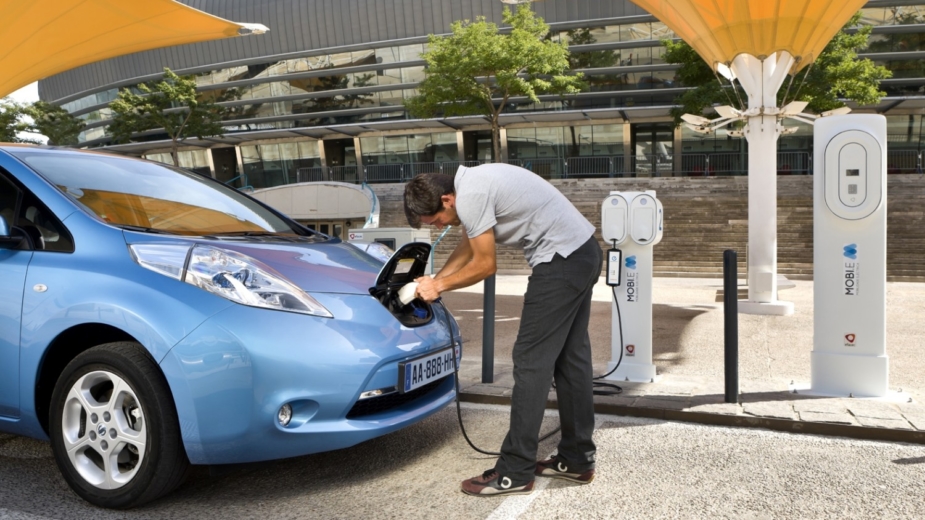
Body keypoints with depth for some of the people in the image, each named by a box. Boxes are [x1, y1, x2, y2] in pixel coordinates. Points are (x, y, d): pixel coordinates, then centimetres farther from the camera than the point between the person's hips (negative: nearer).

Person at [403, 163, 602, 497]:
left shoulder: (470, 197, -17)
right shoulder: (472, 183, 14)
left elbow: (484, 265, -10)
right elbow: (467, 248, 24)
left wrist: (440, 286, 2)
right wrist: (433, 282, 22)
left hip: (561, 261, -11)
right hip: (585, 251, 11)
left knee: (531, 361, -6)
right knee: (571, 358, 14)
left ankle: (514, 473, 1)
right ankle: (577, 460, 24)